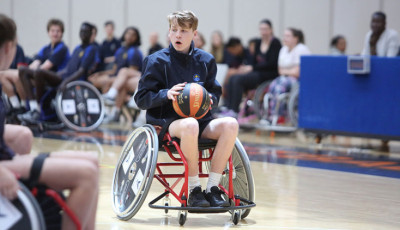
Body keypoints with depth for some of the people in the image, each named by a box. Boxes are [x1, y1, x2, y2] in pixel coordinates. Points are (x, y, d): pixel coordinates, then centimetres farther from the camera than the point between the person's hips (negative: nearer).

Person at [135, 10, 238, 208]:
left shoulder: (205, 60, 12)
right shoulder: (157, 61, 1)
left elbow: (215, 92, 19)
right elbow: (141, 98, 0)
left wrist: (209, 99, -6)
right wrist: (166, 94, -18)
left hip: (200, 119, 4)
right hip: (167, 121, -4)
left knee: (230, 124, -27)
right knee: (190, 125, -40)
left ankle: (212, 188, -22)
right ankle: (193, 190, -26)